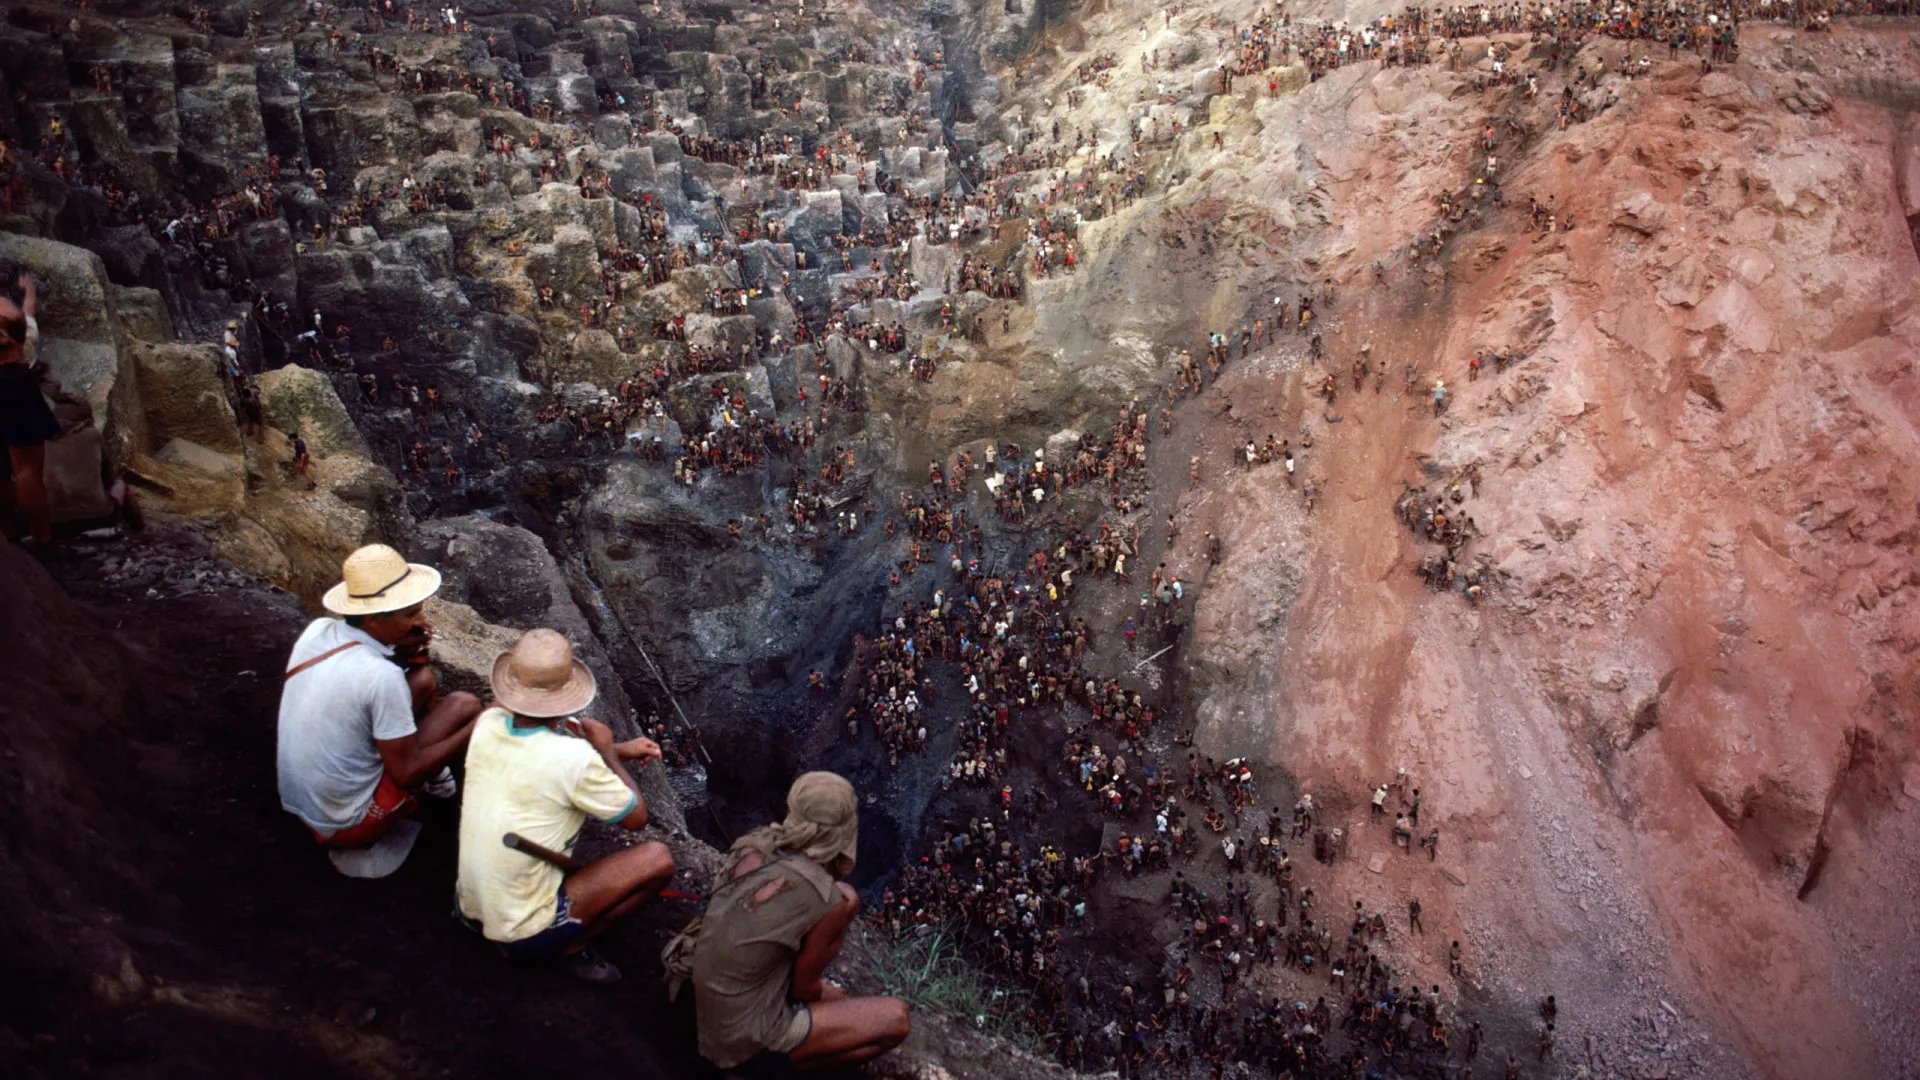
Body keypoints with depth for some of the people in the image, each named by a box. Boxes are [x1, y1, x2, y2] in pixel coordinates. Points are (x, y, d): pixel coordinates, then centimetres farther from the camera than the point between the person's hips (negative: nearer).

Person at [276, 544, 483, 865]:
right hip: (348, 826, -7)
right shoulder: (382, 676, -29)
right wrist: (476, 728, -12)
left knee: (424, 680, 11)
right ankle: (434, 779, 18)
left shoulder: (317, 630, -8)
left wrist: (401, 654, -6)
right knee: (463, 705, -7)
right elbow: (407, 773, -20)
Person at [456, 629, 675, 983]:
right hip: (523, 934, -7)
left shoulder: (488, 723, -8)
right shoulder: (574, 758, -26)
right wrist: (607, 751, 1)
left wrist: (620, 751, 16)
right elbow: (636, 818, -9)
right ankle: (570, 947, 0)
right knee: (658, 860, -5)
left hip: (470, 908, 7)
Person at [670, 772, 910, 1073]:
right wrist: (827, 992, 13)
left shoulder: (754, 844, -6)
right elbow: (802, 986, -9)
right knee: (896, 1019, 3)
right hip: (745, 1039, -7)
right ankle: (767, 1065, -1)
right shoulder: (827, 898, -23)